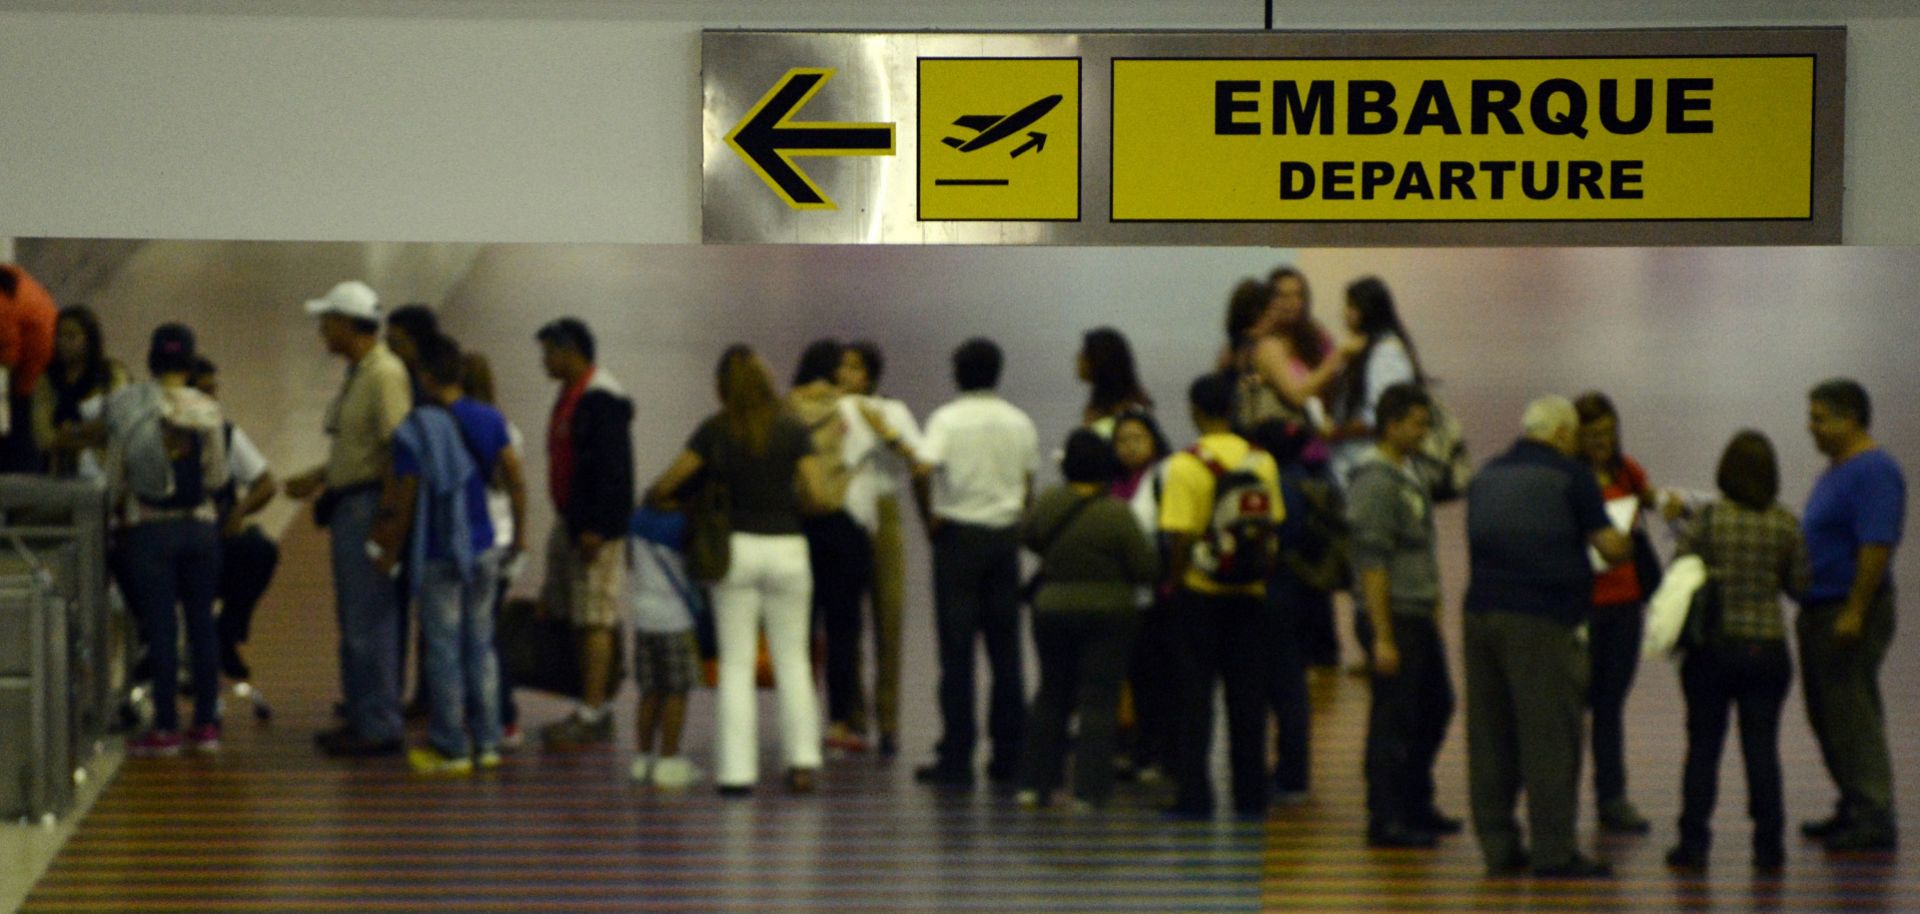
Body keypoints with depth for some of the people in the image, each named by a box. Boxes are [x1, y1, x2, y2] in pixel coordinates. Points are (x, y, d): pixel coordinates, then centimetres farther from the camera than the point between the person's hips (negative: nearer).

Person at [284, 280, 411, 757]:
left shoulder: (384, 374, -15)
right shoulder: (356, 374, 17)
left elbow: (398, 448, -21)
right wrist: (319, 478, 20)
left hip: (369, 504, -11)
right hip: (348, 507, 11)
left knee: (369, 620, -8)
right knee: (354, 621, 14)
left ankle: (379, 725, -6)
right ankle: (362, 718, 21)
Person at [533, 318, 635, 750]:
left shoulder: (602, 400, -16)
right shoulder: (571, 394, 17)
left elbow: (611, 467, -21)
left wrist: (597, 528, -23)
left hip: (597, 526, -11)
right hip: (571, 522, 11)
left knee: (594, 620, -9)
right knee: (570, 615, 12)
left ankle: (592, 717, -10)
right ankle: (594, 710, 18)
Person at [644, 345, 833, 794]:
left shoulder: (715, 431, -3)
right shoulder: (793, 430, -3)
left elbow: (667, 483, -4)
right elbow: (815, 496, -8)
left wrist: (652, 498, 18)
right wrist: (824, 465, 13)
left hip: (736, 548, 0)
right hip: (787, 549, 0)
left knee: (736, 664, 4)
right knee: (792, 660, 11)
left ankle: (736, 769, 0)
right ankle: (802, 760, 3)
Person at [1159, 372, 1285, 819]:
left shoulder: (1186, 465, -12)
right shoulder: (1262, 462, 1)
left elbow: (1181, 536, -15)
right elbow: (1272, 527, 5)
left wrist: (1174, 581, -1)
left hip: (1201, 593, -4)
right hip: (1249, 593, 4)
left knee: (1195, 694, 2)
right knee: (1248, 696, 9)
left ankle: (1195, 794, 0)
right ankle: (1250, 795, 11)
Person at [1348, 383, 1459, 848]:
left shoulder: (1409, 478, 15)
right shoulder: (1376, 483, -15)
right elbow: (1372, 565, -19)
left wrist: (1435, 604, 18)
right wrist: (1383, 638, -21)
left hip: (1421, 617, 10)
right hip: (1395, 617, -10)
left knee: (1437, 706, 16)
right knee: (1394, 718, -4)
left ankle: (1415, 805, 27)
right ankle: (1387, 819, 2)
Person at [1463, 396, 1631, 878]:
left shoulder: (1486, 476, 17)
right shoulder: (1569, 476, -2)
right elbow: (1612, 548, -4)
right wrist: (1626, 537, 18)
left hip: (1482, 610, 6)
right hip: (1540, 620, -6)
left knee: (1490, 735, 10)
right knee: (1550, 735, -3)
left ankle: (1497, 844, 12)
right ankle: (1554, 851, -4)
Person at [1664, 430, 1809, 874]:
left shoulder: (1706, 521, -9)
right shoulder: (1786, 526, -4)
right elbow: (1799, 585, 3)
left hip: (1712, 649, -1)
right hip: (1767, 649, 1)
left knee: (1703, 746, 7)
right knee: (1762, 749, 6)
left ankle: (1693, 844, 8)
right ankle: (1769, 848, 8)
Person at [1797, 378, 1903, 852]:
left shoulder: (1874, 472, -17)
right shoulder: (1837, 469, 15)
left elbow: (1877, 546, -24)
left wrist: (1854, 613, -26)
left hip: (1851, 614, -10)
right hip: (1820, 610, 10)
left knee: (1852, 715, -9)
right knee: (1826, 714, 13)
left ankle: (1874, 818, -6)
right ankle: (1853, 809, 21)